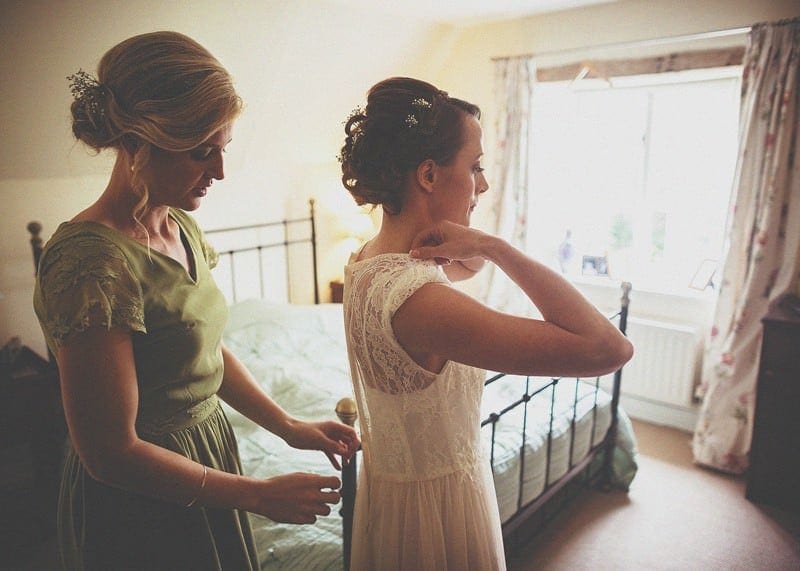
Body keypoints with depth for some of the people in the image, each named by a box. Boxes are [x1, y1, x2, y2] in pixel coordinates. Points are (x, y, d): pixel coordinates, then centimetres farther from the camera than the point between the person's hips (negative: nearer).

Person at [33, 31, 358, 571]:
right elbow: (111, 454, -24)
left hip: (207, 450, 7)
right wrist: (260, 495, -19)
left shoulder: (181, 227, -2)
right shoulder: (93, 262, -28)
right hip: (141, 503, -7)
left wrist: (289, 426, -1)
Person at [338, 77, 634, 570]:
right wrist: (493, 245, -31)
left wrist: (476, 249, -11)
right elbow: (608, 348, -38)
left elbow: (467, 267, 12)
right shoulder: (414, 298, -36)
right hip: (436, 499, -8)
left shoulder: (369, 258, -6)